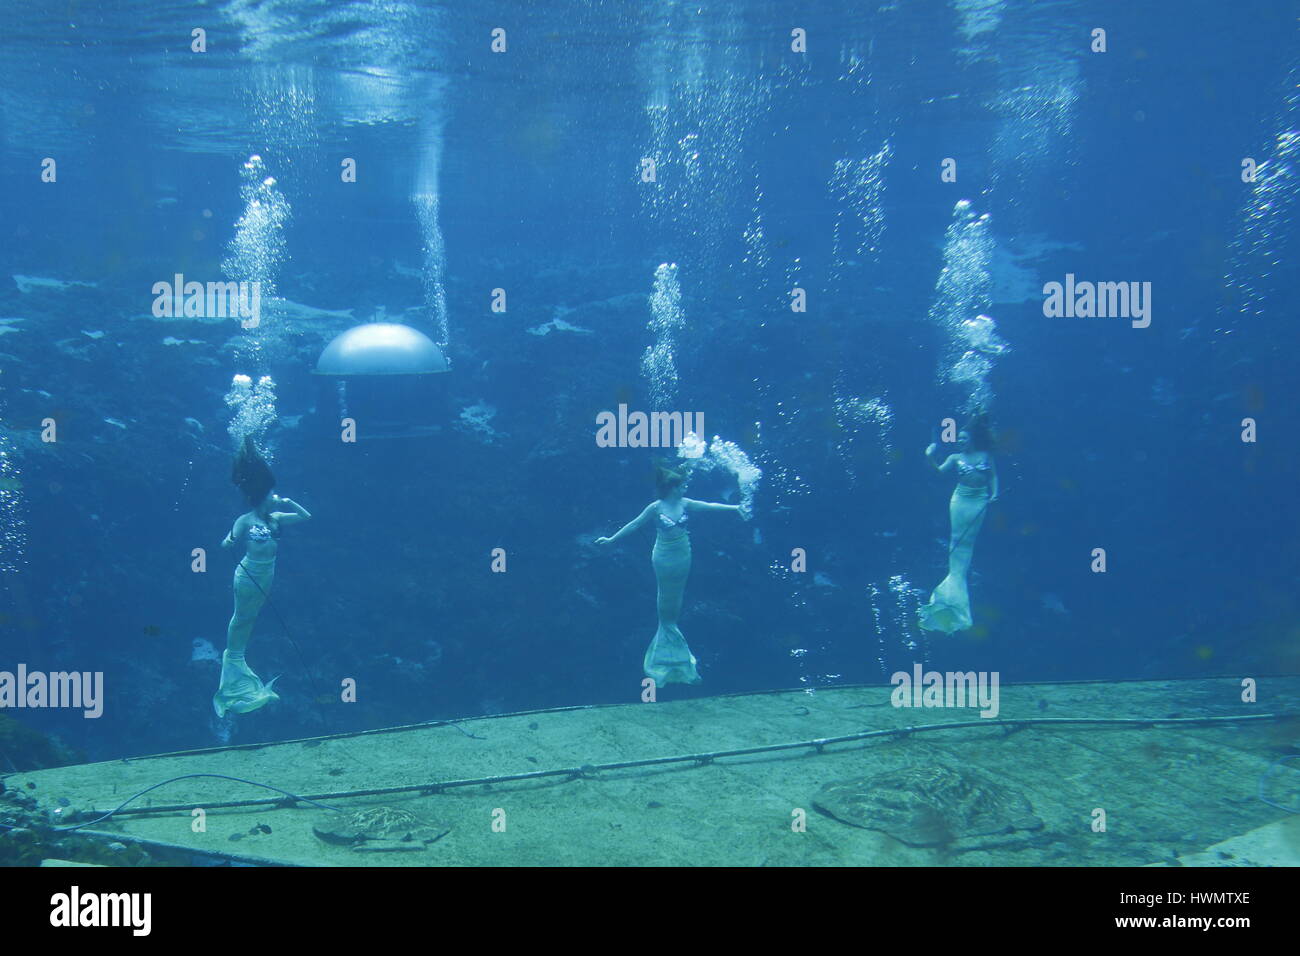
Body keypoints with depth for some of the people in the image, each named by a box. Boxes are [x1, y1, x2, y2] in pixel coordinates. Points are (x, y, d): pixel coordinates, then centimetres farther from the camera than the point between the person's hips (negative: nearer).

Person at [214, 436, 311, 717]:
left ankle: (238, 656, 31)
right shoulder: (246, 521, -18)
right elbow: (229, 542, -30)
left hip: (266, 576, 7)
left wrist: (288, 502, -5)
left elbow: (306, 517, 7)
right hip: (249, 575, -7)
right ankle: (233, 657, 17)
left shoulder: (275, 519, 0)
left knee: (250, 617, 18)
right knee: (241, 617, 4)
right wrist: (229, 542, -52)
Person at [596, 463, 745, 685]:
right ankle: (666, 628, 27)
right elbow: (634, 524, -8)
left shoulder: (685, 504, -5)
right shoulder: (655, 508, -15)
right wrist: (611, 539, -6)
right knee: (665, 595, 10)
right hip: (663, 557, -4)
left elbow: (710, 506, -1)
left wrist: (734, 507, -6)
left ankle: (672, 627, 32)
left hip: (683, 556, 4)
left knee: (678, 594, 15)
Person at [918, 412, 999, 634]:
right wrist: (931, 458, -23)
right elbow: (940, 471, -7)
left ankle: (960, 575, 6)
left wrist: (994, 493, -5)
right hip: (961, 499, 0)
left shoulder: (985, 455, 5)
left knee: (969, 539, 1)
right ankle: (955, 575, 2)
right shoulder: (955, 457, 4)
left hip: (980, 500, 0)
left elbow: (993, 476, 8)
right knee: (957, 538, -3)